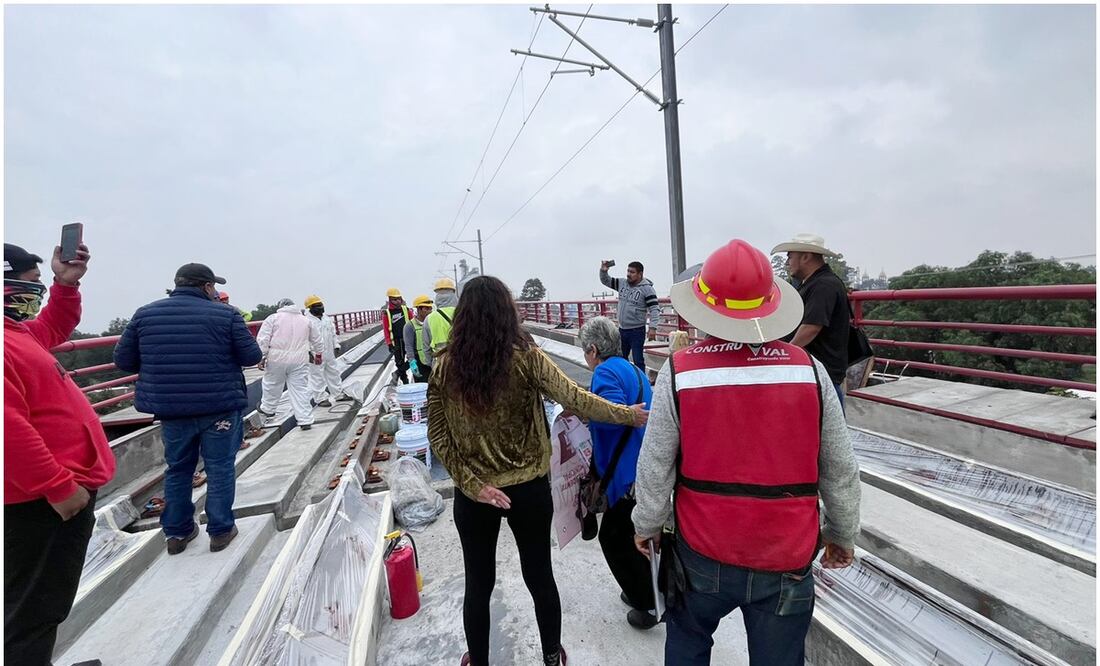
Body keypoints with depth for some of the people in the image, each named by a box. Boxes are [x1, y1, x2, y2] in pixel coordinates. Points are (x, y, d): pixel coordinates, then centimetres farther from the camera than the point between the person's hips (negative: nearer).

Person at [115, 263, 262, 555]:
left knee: (177, 469, 19)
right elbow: (251, 356, -8)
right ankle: (220, 530, 18)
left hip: (170, 409, 4)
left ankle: (176, 532, 29)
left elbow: (123, 360, 5)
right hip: (219, 407, -3)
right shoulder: (225, 314, -9)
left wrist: (159, 364, 19)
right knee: (220, 469, 9)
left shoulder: (144, 314, 2)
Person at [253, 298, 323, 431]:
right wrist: (318, 354, 37)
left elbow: (263, 339, -5)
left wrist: (261, 357, 0)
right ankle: (305, 420, 3)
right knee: (300, 389, 4)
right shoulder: (305, 320, 14)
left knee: (272, 385, 18)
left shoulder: (273, 318, 2)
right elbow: (316, 339, 24)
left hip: (277, 359, -2)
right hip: (300, 360, 2)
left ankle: (267, 409, 37)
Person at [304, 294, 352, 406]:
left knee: (334, 373, 15)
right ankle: (319, 399, 12)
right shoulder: (307, 321, -14)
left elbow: (333, 333, 18)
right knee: (317, 376, 2)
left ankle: (339, 394, 27)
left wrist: (336, 346, 14)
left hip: (329, 353, 8)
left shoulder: (327, 318, 10)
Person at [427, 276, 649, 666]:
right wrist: (628, 415, -8)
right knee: (540, 577, 21)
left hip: (472, 497, 1)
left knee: (478, 584, 21)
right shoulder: (526, 359, -15)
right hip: (528, 489, -1)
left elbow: (437, 435, -8)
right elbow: (575, 400, -18)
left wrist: (472, 484, -7)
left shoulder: (444, 367, -8)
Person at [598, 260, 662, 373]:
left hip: (637, 331, -7)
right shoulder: (622, 283, 4)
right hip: (622, 329, 7)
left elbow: (655, 309, -16)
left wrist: (653, 328, -24)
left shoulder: (647, 288, -13)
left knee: (638, 361, -2)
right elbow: (606, 281, 16)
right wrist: (603, 271, -4)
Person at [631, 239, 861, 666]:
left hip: (703, 553, -1)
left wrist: (647, 526, 7)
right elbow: (840, 470, 0)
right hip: (787, 560, 2)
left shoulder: (679, 372, -15)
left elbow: (655, 468, -9)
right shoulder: (810, 370, -9)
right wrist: (843, 535, 16)